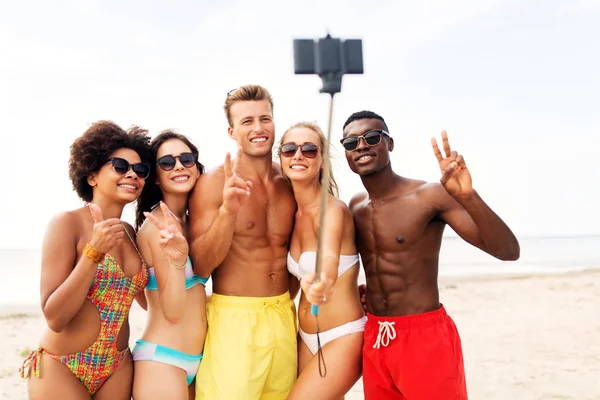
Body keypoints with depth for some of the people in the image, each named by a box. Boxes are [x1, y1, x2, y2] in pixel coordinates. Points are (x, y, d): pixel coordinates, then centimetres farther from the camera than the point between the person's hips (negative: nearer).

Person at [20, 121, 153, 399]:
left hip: (118, 369, 6)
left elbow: (149, 301, 11)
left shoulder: (129, 233, 4)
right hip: (61, 371, -5)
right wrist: (94, 252, -26)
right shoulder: (67, 224, -14)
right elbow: (54, 318, -17)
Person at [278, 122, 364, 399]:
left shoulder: (332, 209, -19)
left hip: (343, 338, -7)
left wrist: (323, 281, -61)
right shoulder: (293, 213, 3)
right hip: (307, 338, 7)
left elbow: (329, 257, -42)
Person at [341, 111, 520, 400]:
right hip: (373, 338, 6)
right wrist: (362, 287, 4)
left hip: (426, 337, -6)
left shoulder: (430, 196, -15)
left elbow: (508, 251, -21)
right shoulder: (355, 205, 5)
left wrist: (468, 197, -36)